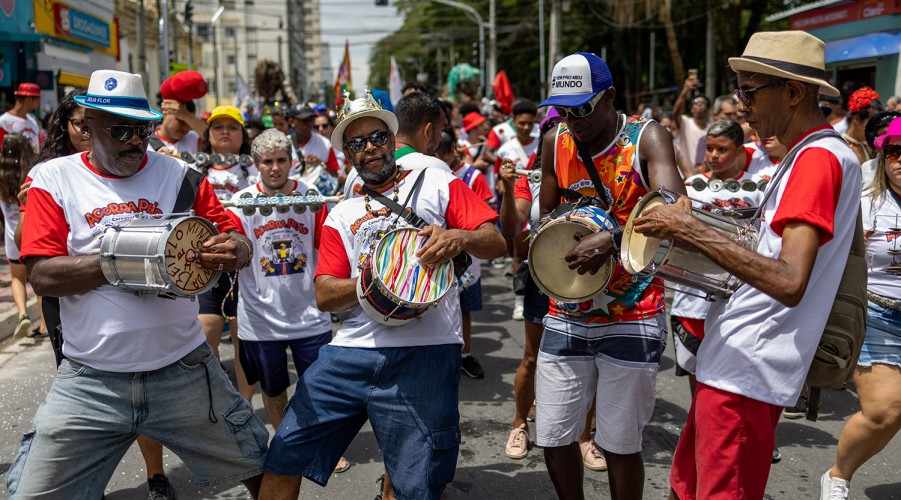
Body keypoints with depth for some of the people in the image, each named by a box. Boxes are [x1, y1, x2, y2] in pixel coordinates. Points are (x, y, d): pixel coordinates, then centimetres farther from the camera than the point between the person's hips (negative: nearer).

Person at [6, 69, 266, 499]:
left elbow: (235, 242, 2)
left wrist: (236, 251, -21)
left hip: (184, 372, 1)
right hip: (90, 381, 0)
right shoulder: (53, 180, 1)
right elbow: (42, 276, -8)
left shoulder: (178, 175, 5)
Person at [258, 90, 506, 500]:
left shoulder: (436, 183, 9)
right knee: (283, 456, 5)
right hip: (353, 352, 4)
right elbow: (325, 296, 7)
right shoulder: (341, 216, 17)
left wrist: (460, 237, -21)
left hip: (425, 355, -3)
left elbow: (496, 244, 1)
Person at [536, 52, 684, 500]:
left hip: (633, 316, -4)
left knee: (619, 443, 4)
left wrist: (610, 240, -36)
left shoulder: (647, 139, -9)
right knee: (553, 437, 9)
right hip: (567, 313, 4)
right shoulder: (555, 144, 4)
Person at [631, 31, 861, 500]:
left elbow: (790, 282, -27)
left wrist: (691, 228, -22)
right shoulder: (806, 156, 16)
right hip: (734, 360, 10)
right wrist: (690, 234, 10)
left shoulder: (819, 158, -16)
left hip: (746, 372, -10)